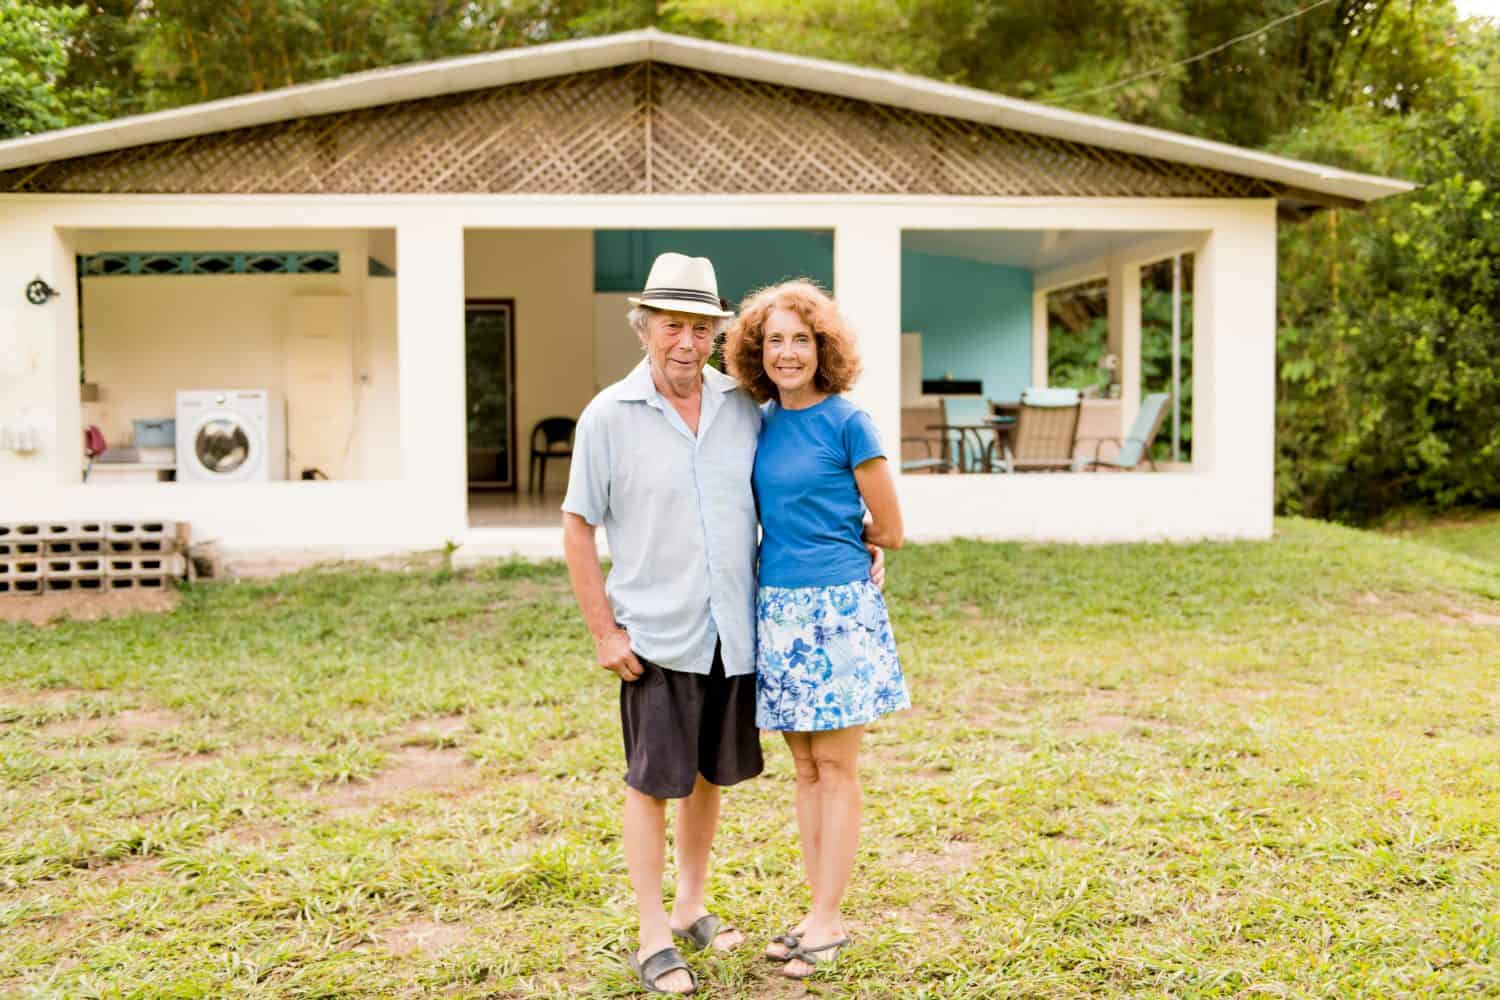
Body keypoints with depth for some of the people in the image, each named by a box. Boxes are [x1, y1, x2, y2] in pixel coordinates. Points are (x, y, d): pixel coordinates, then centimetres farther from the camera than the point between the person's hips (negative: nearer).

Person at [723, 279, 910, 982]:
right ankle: (820, 914, 21)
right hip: (776, 607, 6)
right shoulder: (759, 422, 8)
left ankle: (826, 923, 9)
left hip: (837, 607, -6)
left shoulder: (847, 422, -8)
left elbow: (889, 533, -4)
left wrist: (825, 542, 6)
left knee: (835, 768, 2)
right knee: (804, 770, 12)